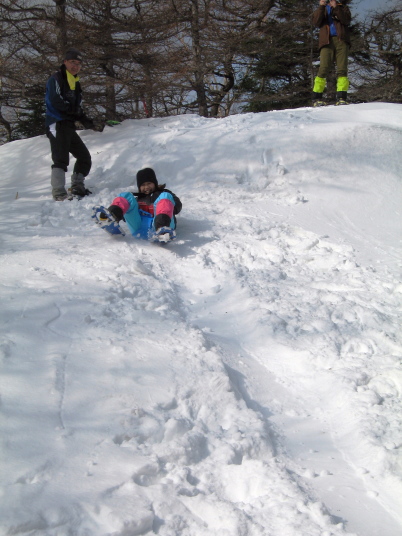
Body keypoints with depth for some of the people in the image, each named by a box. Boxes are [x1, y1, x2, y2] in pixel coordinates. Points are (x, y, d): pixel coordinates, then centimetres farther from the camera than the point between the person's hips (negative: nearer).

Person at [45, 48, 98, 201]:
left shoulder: (75, 83, 20)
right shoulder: (56, 78, -5)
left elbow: (77, 109, 16)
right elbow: (55, 101, -19)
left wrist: (85, 120, -2)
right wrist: (73, 109, -9)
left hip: (68, 127, 9)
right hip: (57, 125, -9)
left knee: (84, 156, 14)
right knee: (61, 159, -17)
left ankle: (77, 187, 23)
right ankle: (59, 194, -20)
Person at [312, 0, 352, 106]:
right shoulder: (322, 9, 26)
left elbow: (347, 20, 1)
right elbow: (316, 22, 4)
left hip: (341, 41, 0)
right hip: (327, 41, 0)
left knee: (342, 69, -10)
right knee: (323, 69, -14)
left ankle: (341, 98, -12)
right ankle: (316, 98, -14)